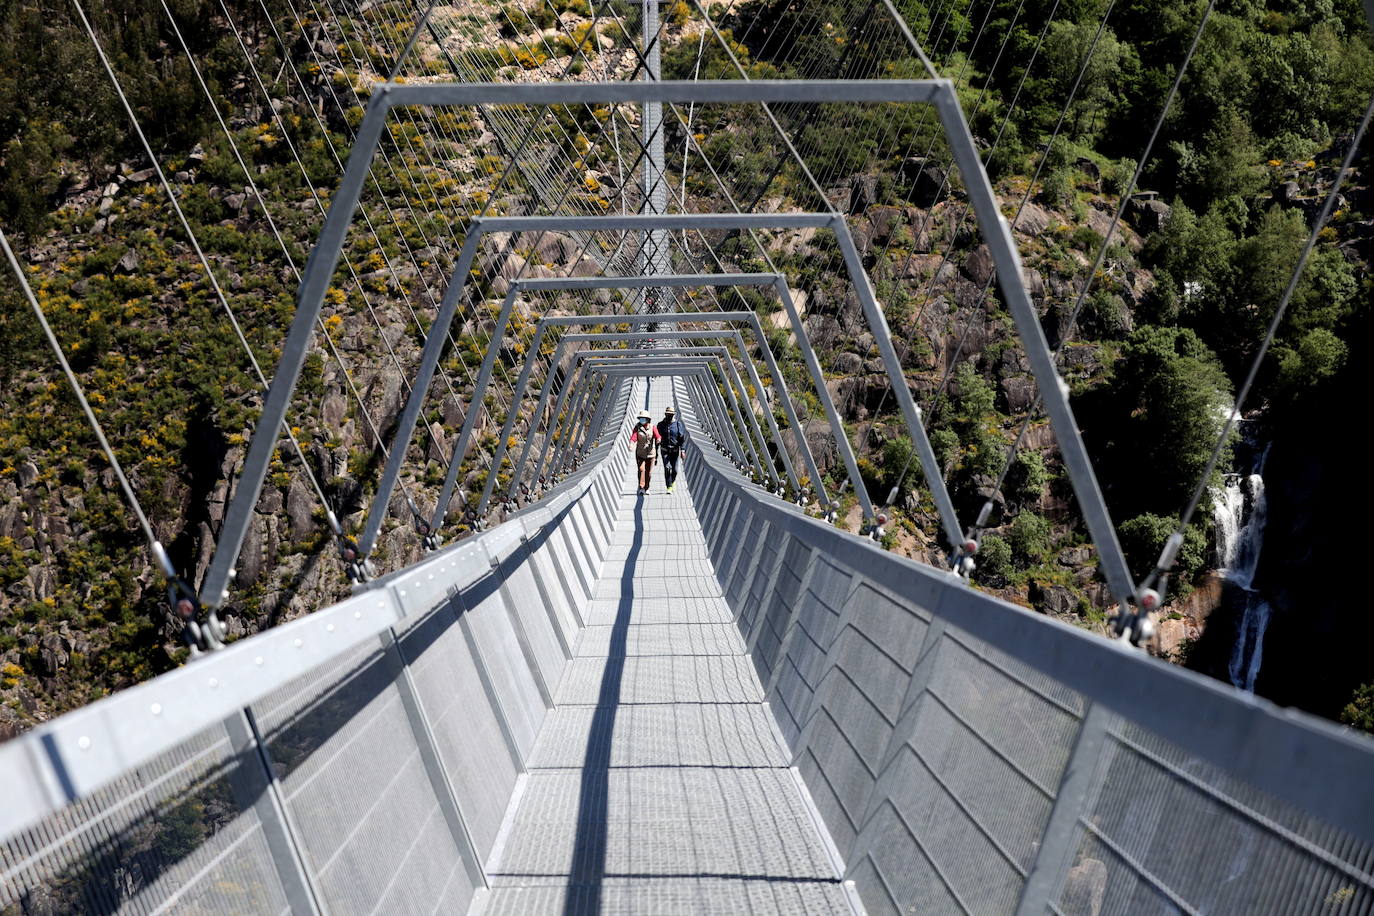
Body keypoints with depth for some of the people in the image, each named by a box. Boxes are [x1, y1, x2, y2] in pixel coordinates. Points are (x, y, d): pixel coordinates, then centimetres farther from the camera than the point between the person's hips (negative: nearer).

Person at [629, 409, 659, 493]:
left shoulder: (652, 427, -6)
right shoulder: (637, 427, -4)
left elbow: (657, 436, -22)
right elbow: (633, 437, -17)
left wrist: (658, 440, -46)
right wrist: (631, 445, -37)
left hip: (650, 453, 0)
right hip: (640, 454, 0)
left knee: (648, 471, 7)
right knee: (641, 469, -14)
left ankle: (646, 488, 23)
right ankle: (641, 488, -9)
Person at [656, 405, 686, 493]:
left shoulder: (678, 424, -3)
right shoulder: (660, 425, 2)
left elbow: (683, 437, -6)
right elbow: (657, 438, 9)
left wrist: (683, 450, -15)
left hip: (675, 450, 0)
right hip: (665, 450, 0)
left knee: (674, 469, 3)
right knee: (667, 468, -13)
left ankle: (673, 481, 35)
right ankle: (669, 487, -8)